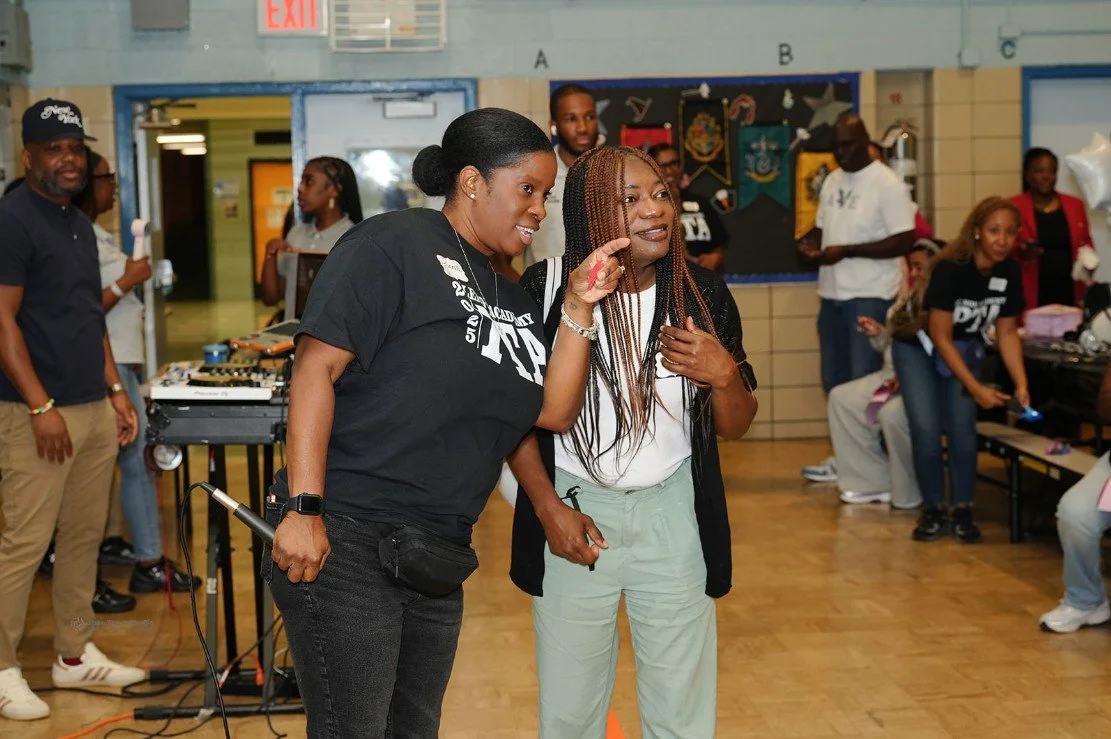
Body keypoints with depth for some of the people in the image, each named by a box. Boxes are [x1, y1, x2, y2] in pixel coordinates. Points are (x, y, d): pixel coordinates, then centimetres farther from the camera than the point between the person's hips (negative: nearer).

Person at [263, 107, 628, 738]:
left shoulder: (512, 300, 16)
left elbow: (555, 412, 9)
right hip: (345, 543, -8)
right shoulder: (395, 244, -7)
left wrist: (580, 307, -1)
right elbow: (318, 367, -14)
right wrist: (304, 509, -21)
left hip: (436, 561, 8)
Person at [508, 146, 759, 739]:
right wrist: (549, 508, -6)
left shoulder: (703, 295, -4)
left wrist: (724, 374, -18)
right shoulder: (546, 289, -10)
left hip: (672, 513, 1)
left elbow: (735, 428, 2)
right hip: (575, 510, -1)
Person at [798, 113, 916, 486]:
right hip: (832, 295, 8)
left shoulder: (886, 183, -11)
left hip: (870, 297, -8)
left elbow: (905, 241, -18)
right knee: (835, 381, 14)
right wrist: (809, 243, -1)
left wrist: (846, 251, -21)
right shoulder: (832, 181, 12)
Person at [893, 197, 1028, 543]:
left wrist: (1021, 385, -13)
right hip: (920, 348, -4)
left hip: (965, 350, 4)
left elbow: (1007, 333, -3)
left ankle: (962, 510, 2)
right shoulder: (950, 269, -30)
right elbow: (940, 338, -25)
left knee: (962, 426, -11)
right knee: (927, 429, -15)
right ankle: (934, 510, 2)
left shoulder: (1010, 272, -14)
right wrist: (976, 388, -26)